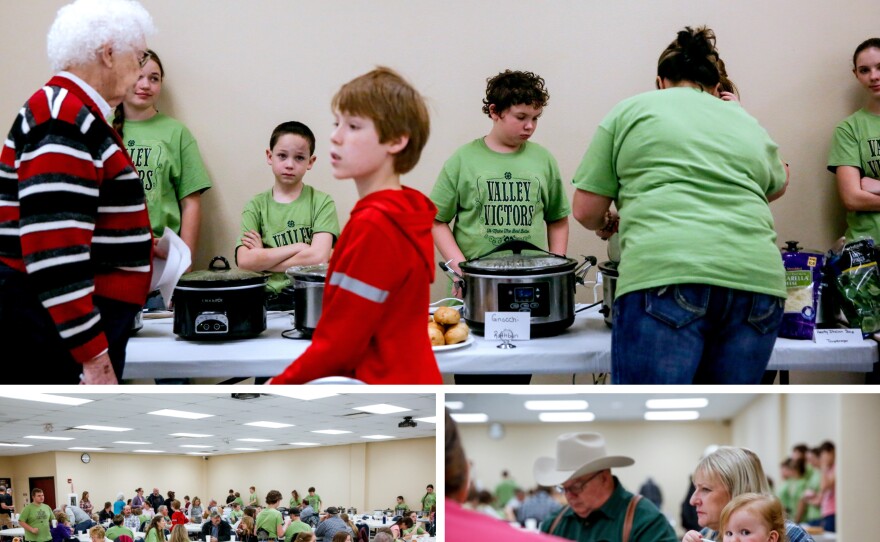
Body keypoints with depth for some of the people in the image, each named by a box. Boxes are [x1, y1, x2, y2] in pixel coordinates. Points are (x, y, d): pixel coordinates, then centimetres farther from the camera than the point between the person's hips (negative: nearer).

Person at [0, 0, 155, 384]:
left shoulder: (75, 116, 16)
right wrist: (93, 356, -26)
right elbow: (52, 246, -25)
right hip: (55, 334, -11)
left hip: (69, 324, 11)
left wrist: (135, 245, 24)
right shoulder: (62, 120, -16)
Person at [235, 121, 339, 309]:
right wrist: (298, 247, -7)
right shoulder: (256, 206, 11)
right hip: (267, 299, 1)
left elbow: (319, 257, -8)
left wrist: (263, 259, -3)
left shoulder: (321, 202, 6)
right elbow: (244, 261, -4)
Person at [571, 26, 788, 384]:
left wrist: (606, 224, 35)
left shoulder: (630, 110, 16)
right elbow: (778, 185, 46)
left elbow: (586, 211, 13)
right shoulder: (747, 123, 26)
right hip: (755, 277, 4)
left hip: (665, 273, -4)